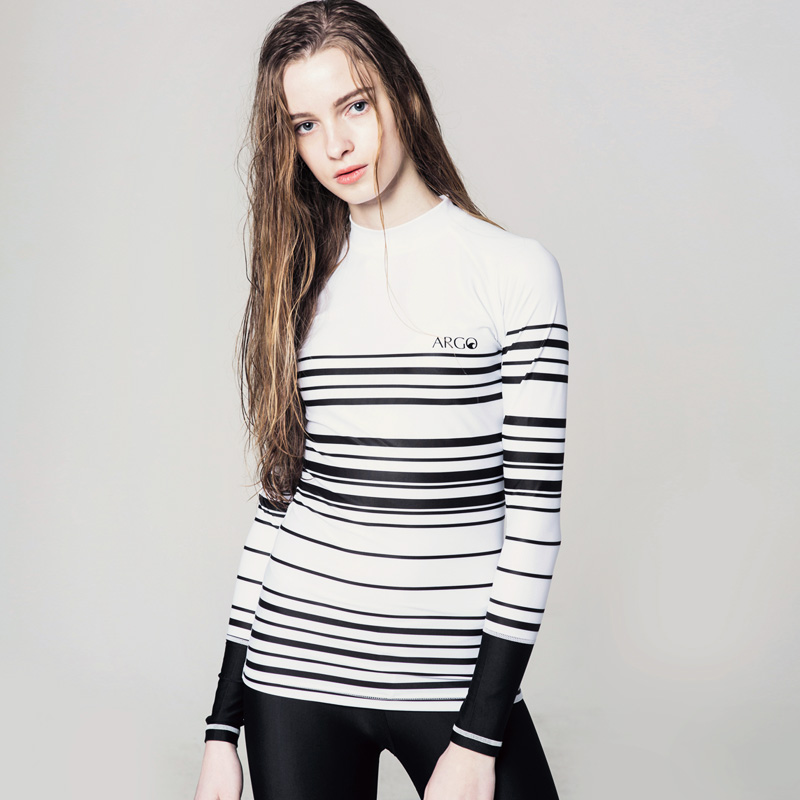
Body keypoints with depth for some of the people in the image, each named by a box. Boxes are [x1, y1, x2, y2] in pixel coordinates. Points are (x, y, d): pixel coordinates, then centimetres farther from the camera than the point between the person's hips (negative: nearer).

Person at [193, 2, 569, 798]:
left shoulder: (513, 269, -4)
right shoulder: (301, 284, 6)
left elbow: (534, 508, -6)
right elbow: (278, 500, 7)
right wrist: (224, 723, 6)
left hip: (460, 678, -2)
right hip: (294, 672, 3)